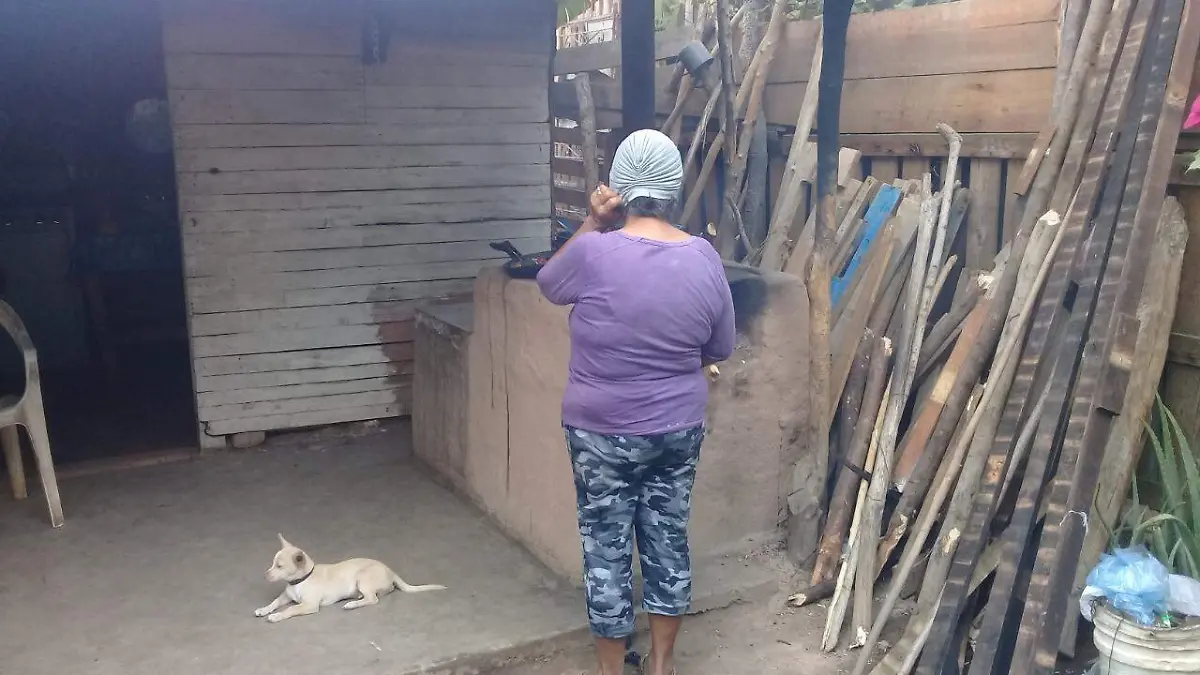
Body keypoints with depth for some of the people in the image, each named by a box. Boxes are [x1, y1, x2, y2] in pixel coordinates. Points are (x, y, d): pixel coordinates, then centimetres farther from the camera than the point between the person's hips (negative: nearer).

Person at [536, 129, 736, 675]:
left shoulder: (594, 253, -18)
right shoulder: (705, 259, -6)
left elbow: (548, 284, 4)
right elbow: (720, 350, 5)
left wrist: (592, 223, -3)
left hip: (602, 434, -3)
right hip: (679, 430, 4)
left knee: (607, 548, 10)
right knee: (668, 538, 17)